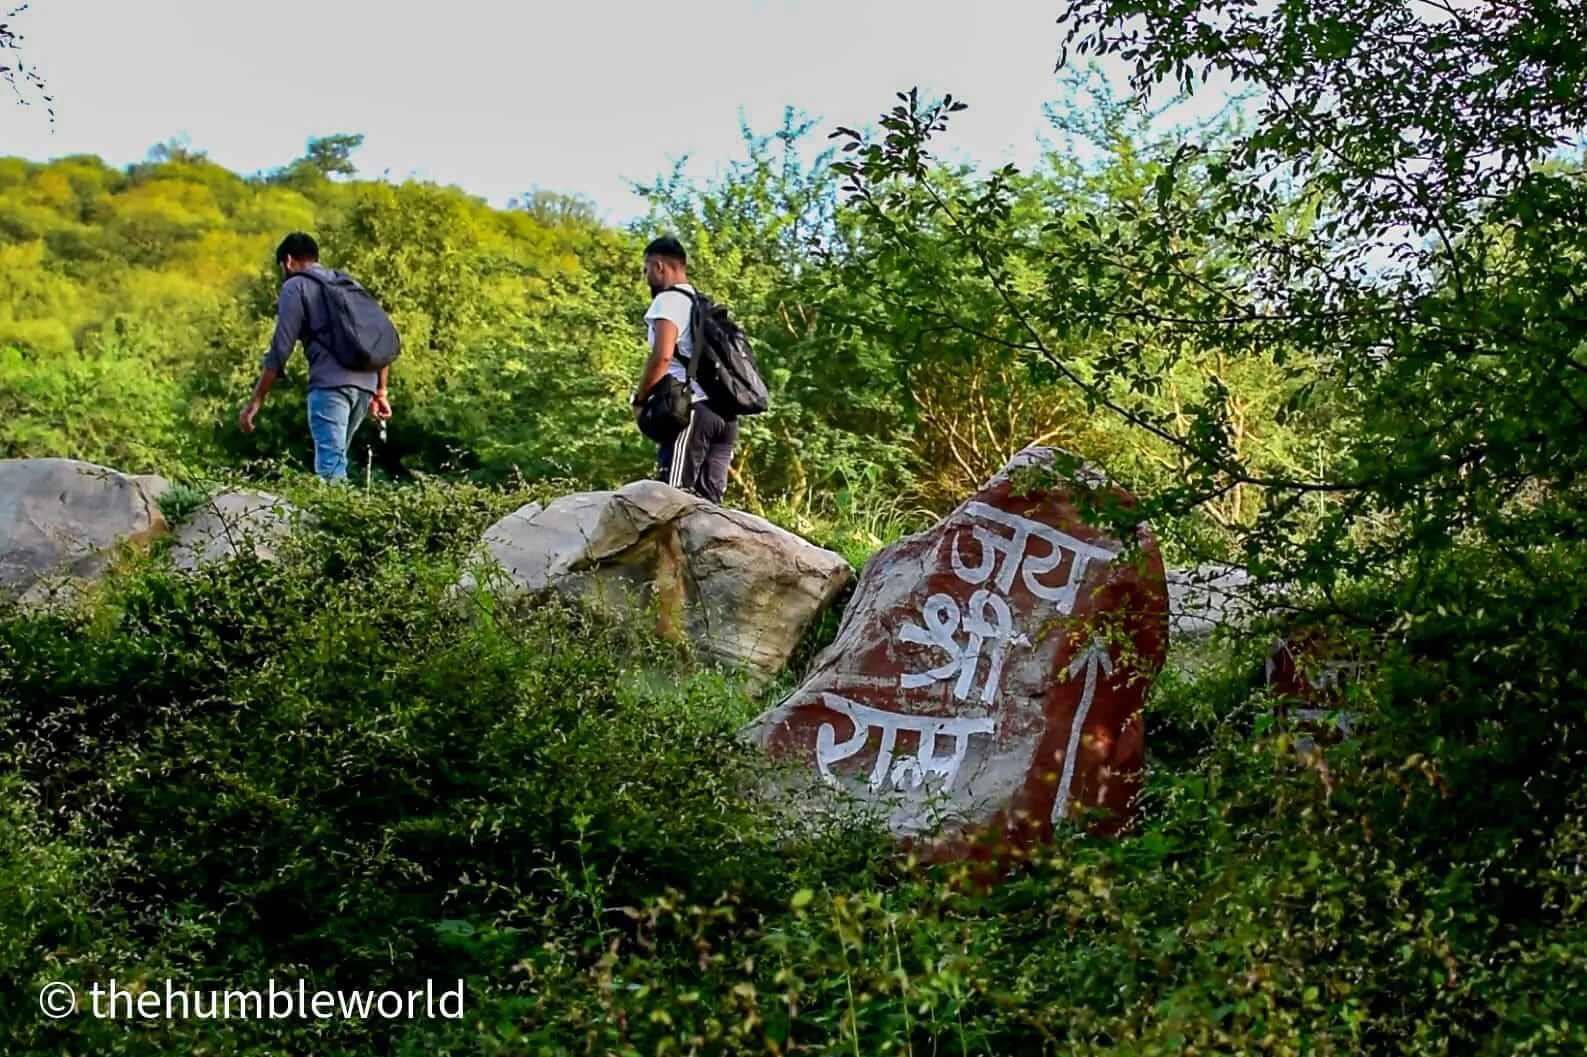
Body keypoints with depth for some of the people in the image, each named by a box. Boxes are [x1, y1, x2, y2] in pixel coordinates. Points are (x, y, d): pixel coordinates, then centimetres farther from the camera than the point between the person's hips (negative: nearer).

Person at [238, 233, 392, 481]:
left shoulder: (295, 286, 7)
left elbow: (281, 348, -2)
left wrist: (256, 400, 1)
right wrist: (380, 391, 26)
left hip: (330, 384, -7)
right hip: (365, 384, 7)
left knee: (330, 466, -13)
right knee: (334, 458, 15)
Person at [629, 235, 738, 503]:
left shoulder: (669, 300, -2)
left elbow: (662, 355, -15)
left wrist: (640, 400, -4)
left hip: (693, 410, -8)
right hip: (723, 412, 8)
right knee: (708, 499, 5)